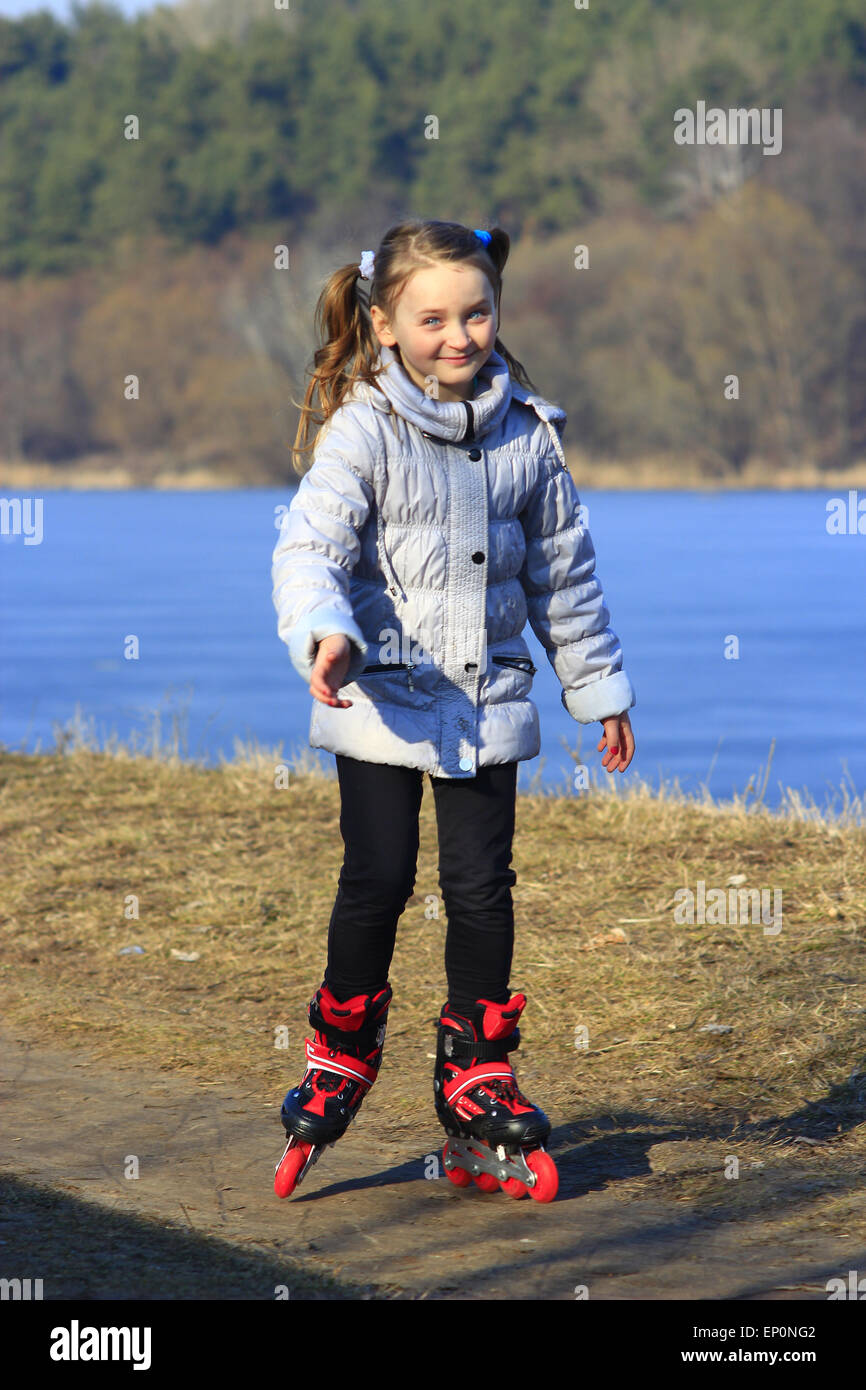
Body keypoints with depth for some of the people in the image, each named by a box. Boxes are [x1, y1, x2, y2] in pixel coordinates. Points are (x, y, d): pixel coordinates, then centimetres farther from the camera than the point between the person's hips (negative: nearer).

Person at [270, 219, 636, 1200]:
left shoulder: (526, 434, 5)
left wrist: (598, 688, 20)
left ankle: (478, 1085, 15)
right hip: (383, 702, -3)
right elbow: (308, 546, -19)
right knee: (377, 882, -4)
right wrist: (324, 633, -39)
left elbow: (563, 571, 16)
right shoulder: (364, 431, -8)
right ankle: (339, 1058, 19)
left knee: (482, 890, 3)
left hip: (487, 703, 3)